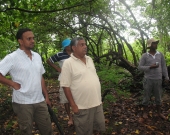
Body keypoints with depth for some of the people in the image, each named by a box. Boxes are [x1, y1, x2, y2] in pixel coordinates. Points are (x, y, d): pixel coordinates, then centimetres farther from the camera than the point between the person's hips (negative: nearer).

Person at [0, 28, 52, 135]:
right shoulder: (12, 58, -13)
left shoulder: (37, 56, 6)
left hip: (40, 101, 5)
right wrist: (13, 84, -15)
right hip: (23, 103, -5)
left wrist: (46, 96, 11)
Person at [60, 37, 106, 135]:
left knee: (99, 127, 19)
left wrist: (99, 97, 15)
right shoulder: (68, 63, -13)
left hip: (97, 102, 6)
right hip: (82, 106, -6)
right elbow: (66, 86, -13)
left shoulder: (89, 59, 7)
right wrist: (73, 105, -14)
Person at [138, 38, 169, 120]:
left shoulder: (160, 54, 3)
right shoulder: (144, 56, -6)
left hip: (158, 80, 3)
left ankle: (159, 113, 28)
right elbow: (140, 67, -8)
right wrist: (150, 67, -21)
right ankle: (145, 112, 22)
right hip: (148, 79, -3)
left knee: (158, 97, 12)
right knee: (146, 97, 6)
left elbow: (163, 67, 7)